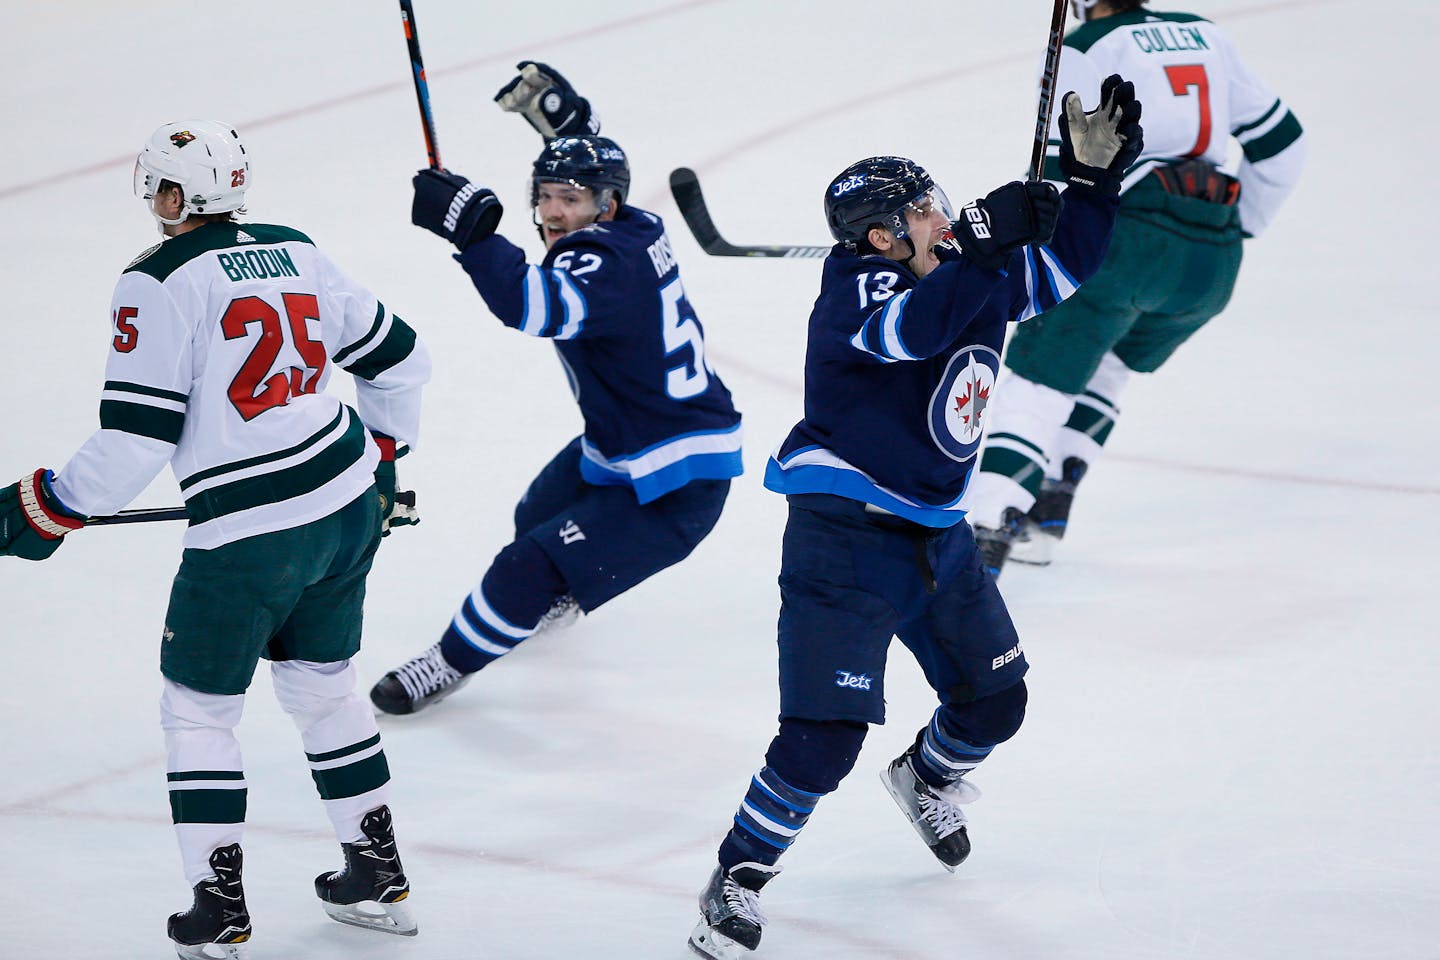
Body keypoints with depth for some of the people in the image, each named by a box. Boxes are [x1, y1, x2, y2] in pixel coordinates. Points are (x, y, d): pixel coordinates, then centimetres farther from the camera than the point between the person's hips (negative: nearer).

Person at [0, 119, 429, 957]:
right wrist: (381, 460, 30)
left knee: (200, 708, 9)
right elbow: (398, 355, 16)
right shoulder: (297, 253, 7)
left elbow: (136, 438, -17)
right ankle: (380, 879, 28)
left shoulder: (160, 283, -14)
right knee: (323, 684, 23)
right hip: (349, 509, 7)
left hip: (248, 536, -7)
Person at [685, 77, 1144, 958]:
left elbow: (1063, 269, 15)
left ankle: (927, 782, 52)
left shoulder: (975, 274, 4)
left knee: (994, 701, 20)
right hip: (843, 537, -8)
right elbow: (912, 328, -39)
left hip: (936, 536, 8)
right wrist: (985, 243, -46)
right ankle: (738, 880, 2)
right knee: (823, 741, -15)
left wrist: (1094, 177, 1)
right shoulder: (857, 289, -19)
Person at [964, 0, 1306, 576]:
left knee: (1040, 377, -6)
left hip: (1129, 240, -6)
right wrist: (1239, 227, 32)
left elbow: (1058, 168, -8)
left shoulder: (1088, 48, 0)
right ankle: (1045, 519, 20)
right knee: (1104, 366, 28)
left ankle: (985, 539, -20)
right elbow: (1281, 142, 22)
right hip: (1216, 265, 6)